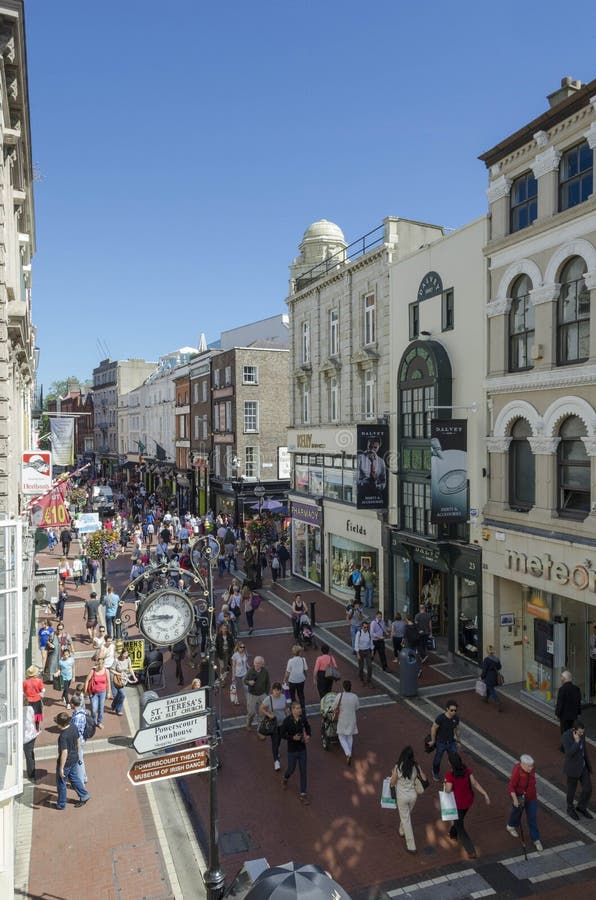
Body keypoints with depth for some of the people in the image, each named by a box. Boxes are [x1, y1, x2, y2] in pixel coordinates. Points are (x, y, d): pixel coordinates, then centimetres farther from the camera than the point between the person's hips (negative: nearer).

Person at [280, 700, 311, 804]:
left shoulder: (303, 718, -9)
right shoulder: (287, 720, -21)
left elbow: (307, 727, 10)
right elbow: (282, 734, -14)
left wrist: (308, 736, -8)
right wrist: (293, 738, -26)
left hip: (302, 749, 3)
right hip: (292, 749, -3)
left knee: (303, 771, 7)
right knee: (291, 769, 14)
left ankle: (303, 794, 20)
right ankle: (285, 779, 50)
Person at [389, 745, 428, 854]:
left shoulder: (397, 767, -23)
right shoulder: (415, 766, -15)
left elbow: (392, 783, -13)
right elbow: (424, 779, -3)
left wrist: (393, 774, 5)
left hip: (402, 797, -3)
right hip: (413, 795, 3)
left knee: (406, 820, 11)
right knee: (406, 815, 30)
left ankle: (411, 847, 17)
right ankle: (402, 831, 53)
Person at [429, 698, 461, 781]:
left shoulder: (456, 718, -14)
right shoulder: (440, 718, -29)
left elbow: (457, 729, 4)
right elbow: (433, 729, -17)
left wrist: (458, 740, 13)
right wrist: (433, 741, -8)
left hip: (451, 742, 3)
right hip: (441, 743, -3)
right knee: (437, 760, 18)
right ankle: (435, 774, 46)